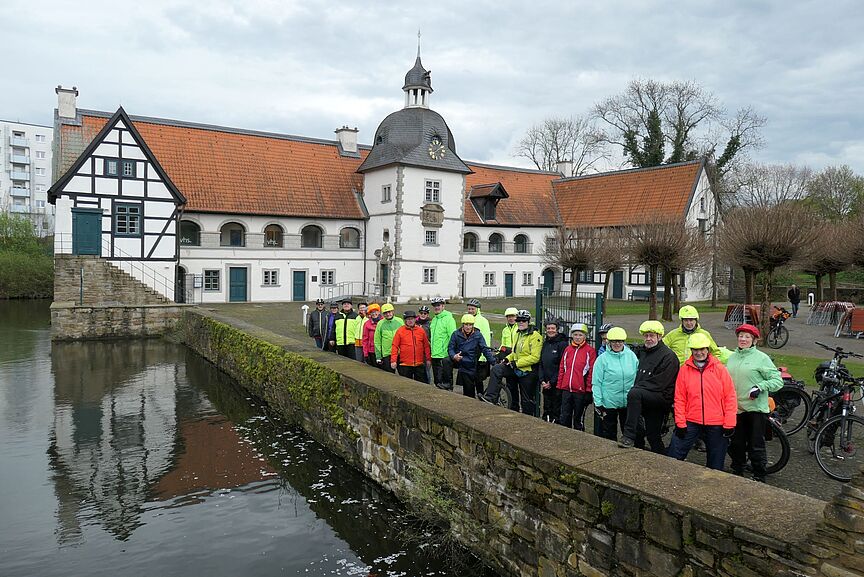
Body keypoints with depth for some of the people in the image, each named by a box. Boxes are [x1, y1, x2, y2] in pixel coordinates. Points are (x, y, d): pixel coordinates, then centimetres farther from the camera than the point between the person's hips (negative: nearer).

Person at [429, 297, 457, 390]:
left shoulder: (448, 318, -10)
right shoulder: (434, 320, 15)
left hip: (445, 356, -8)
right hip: (435, 356, 8)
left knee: (446, 380, -3)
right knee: (437, 381, 14)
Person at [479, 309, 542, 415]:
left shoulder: (535, 336, -14)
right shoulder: (518, 334, 12)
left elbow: (535, 357, -21)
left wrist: (517, 363, -21)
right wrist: (508, 358, 3)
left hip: (528, 372, -7)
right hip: (516, 368, 7)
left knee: (527, 400, 3)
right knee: (496, 370, -17)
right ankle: (491, 398, -20)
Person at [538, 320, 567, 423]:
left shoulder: (562, 344, -8)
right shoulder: (545, 343, 13)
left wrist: (552, 382, -12)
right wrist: (542, 380, 2)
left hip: (557, 384, -6)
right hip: (545, 385, 6)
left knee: (556, 411, -1)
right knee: (546, 410, 12)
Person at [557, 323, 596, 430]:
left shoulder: (590, 351, -6)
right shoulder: (567, 350, 9)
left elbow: (591, 372, -8)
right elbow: (562, 369, 13)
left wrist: (588, 391, -10)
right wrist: (559, 387, 10)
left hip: (581, 390, -4)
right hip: (566, 389, 4)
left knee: (578, 419, 8)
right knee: (564, 418, 8)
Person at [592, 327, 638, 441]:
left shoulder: (632, 356, 2)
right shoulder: (602, 359, -7)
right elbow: (596, 383, -6)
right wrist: (598, 404, -9)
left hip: (628, 402, 2)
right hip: (608, 403, -2)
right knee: (608, 434, 8)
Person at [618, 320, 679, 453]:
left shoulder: (668, 356, -9)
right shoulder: (642, 351, 14)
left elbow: (659, 384, -17)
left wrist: (637, 387, -14)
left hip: (661, 398, -8)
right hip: (646, 399, 8)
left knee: (634, 393, -33)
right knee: (653, 436, 11)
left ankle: (629, 436, -35)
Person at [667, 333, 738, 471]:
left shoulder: (720, 369, -1)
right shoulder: (685, 370, 1)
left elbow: (730, 397, -2)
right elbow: (679, 399, 1)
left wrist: (729, 423, -6)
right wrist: (680, 423, -4)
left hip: (716, 424, 0)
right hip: (691, 422, 0)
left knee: (716, 464, 11)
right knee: (674, 455, -4)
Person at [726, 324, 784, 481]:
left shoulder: (761, 358, -7)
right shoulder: (732, 357, 10)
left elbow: (778, 381, -9)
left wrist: (760, 387, -21)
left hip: (756, 409, -5)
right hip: (735, 408, 5)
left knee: (756, 446, 1)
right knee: (736, 444, 16)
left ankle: (759, 477, 16)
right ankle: (737, 472, 32)